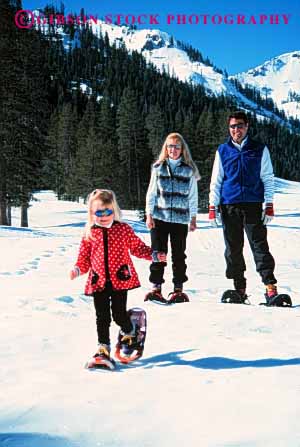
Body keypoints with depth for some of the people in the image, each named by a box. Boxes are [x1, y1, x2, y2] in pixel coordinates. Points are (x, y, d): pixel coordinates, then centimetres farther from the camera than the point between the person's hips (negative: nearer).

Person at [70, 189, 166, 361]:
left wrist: (154, 255, -6)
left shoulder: (124, 229, 2)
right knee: (102, 317, 5)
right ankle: (103, 346, 20)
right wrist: (78, 269, -7)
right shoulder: (90, 234, 5)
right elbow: (84, 257, 11)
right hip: (98, 281, 2)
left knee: (119, 314, 1)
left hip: (120, 279, -1)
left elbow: (137, 247, 7)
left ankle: (129, 333, 32)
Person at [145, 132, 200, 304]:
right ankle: (156, 288, 7)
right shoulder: (158, 168, 7)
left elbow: (193, 196, 7)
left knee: (179, 255, 4)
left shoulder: (189, 170, 5)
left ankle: (178, 289, 11)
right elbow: (151, 193, 8)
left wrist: (193, 218, 5)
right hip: (159, 217, 1)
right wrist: (149, 215, 2)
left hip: (180, 219, -1)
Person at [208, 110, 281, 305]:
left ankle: (271, 287, -10)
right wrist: (213, 207, 4)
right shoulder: (223, 151, 12)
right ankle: (239, 289, 12)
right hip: (229, 206, 2)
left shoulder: (260, 149, 7)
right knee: (233, 249, 4)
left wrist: (269, 205, -3)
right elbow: (216, 181, 13)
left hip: (253, 205, -2)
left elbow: (268, 179, 6)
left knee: (260, 245, -9)